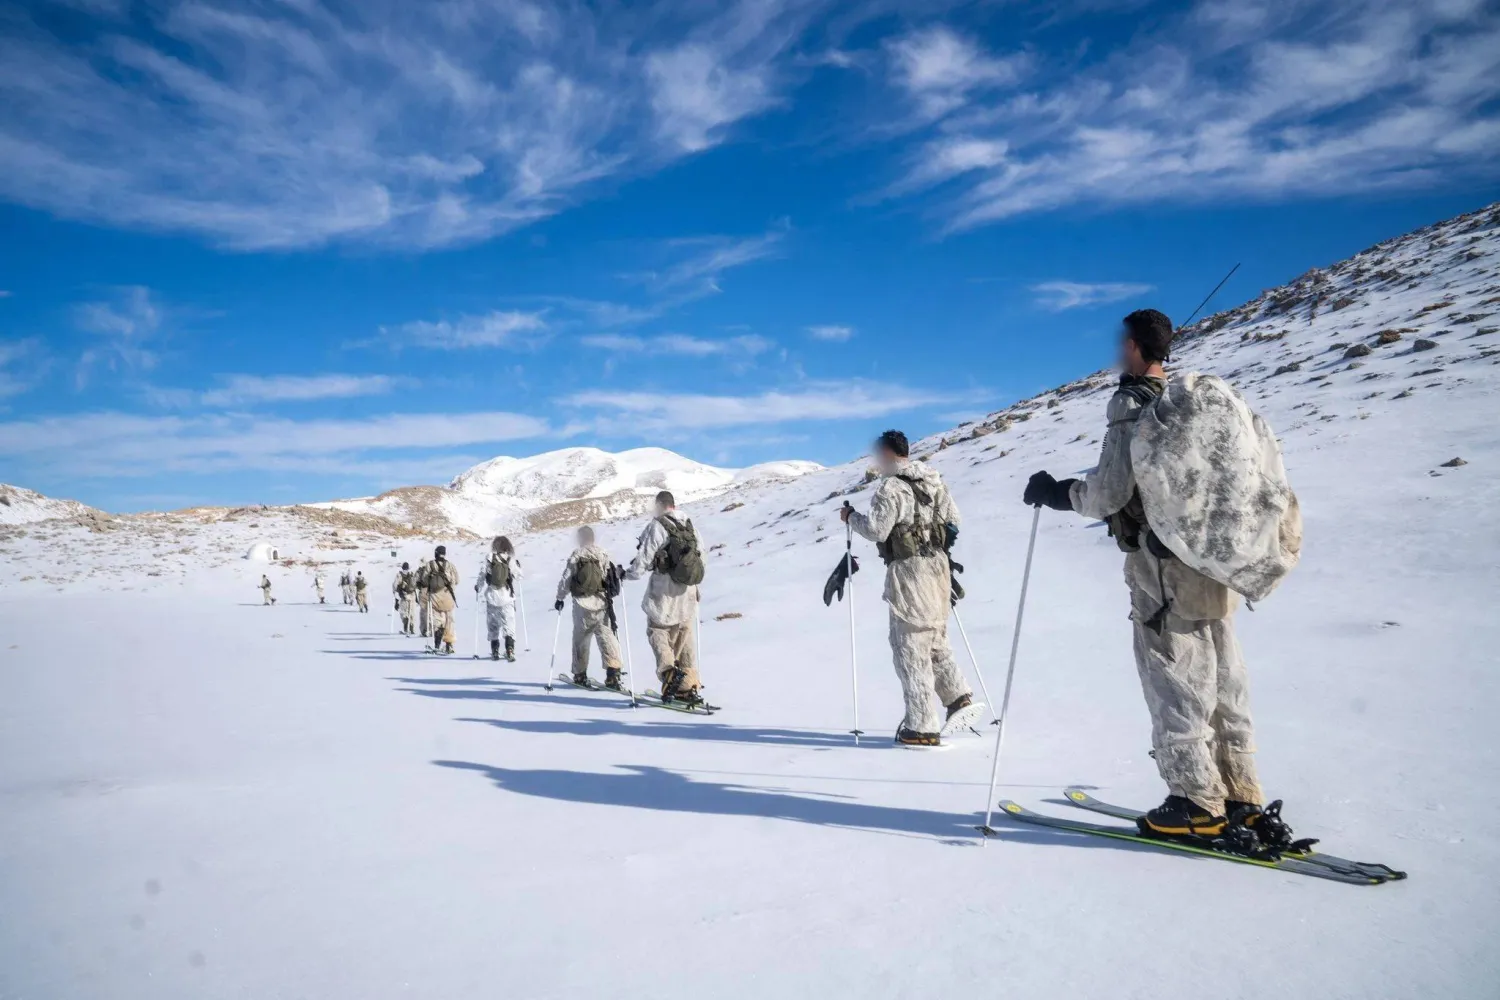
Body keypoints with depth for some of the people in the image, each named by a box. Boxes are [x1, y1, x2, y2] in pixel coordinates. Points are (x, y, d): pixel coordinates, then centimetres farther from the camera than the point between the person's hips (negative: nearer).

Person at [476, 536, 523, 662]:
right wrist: (518, 566, 21)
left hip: (492, 597, 1)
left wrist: (478, 587, 14)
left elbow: (482, 575, -5)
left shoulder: (489, 560, -7)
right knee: (509, 625, 4)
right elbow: (518, 578, 3)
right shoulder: (512, 561, -6)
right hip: (507, 597, -1)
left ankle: (495, 651, 18)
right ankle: (510, 649, -12)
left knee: (493, 625, 14)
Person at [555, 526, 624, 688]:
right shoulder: (603, 555, 0)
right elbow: (611, 576, -2)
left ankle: (580, 674, 21)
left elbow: (566, 580, -2)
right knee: (606, 636, 1)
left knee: (580, 639, 13)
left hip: (582, 605, -1)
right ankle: (613, 672, -14)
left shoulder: (575, 557, -4)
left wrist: (560, 598, 10)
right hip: (602, 604, 1)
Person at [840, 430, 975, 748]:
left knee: (910, 649, -1)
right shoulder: (935, 481, 10)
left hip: (909, 570, -8)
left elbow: (876, 530, -18)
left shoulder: (892, 487, -15)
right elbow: (953, 519, 15)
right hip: (938, 567, 8)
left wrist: (851, 516, -1)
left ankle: (922, 727, 1)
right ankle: (958, 697, 17)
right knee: (936, 641, 22)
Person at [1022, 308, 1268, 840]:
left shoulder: (1131, 404, -12)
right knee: (1221, 681, 12)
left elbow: (1109, 492, -18)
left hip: (1163, 566, -8)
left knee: (1174, 684, 1)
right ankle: (1241, 796, 19)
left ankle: (1197, 802, 6)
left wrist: (1057, 493, -1)